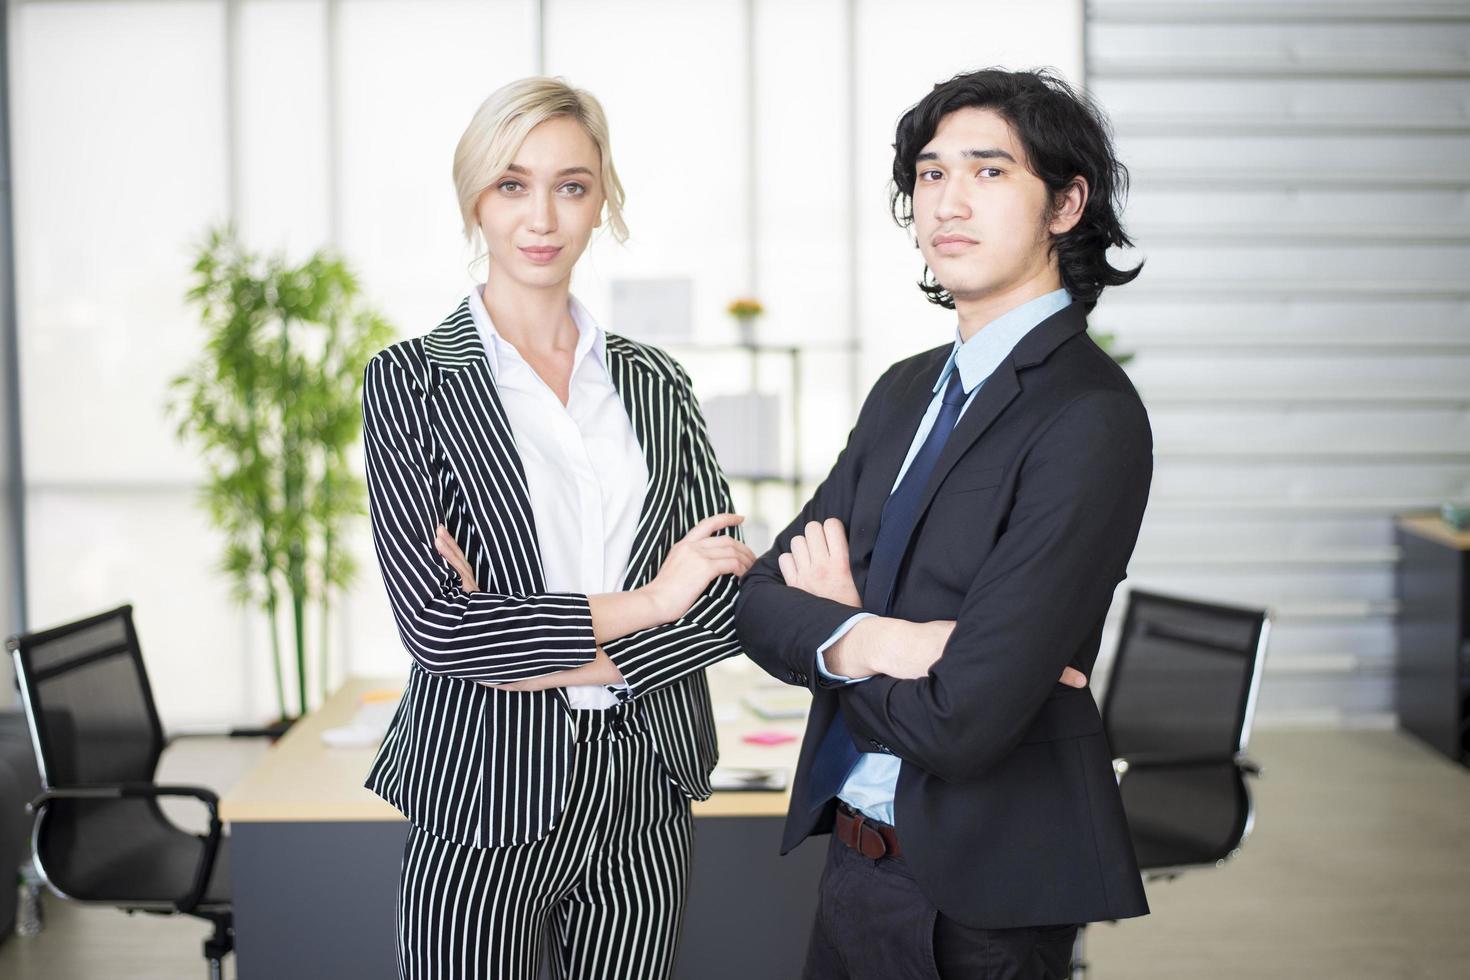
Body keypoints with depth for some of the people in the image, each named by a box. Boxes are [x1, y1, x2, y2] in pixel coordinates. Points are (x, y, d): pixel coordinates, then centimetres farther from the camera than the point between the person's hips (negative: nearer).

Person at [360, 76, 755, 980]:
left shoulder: (655, 383, 8)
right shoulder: (410, 380, -3)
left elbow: (730, 594, 1)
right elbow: (433, 622, -12)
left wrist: (567, 660, -13)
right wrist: (646, 602, -11)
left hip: (644, 802, 4)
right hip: (486, 804, -3)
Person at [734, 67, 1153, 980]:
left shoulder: (1090, 418, -20)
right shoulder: (905, 393, 8)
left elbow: (956, 724, -26)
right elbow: (762, 600, 2)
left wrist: (833, 620, -7)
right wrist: (862, 639, -20)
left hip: (975, 902, -7)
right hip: (855, 855, 7)